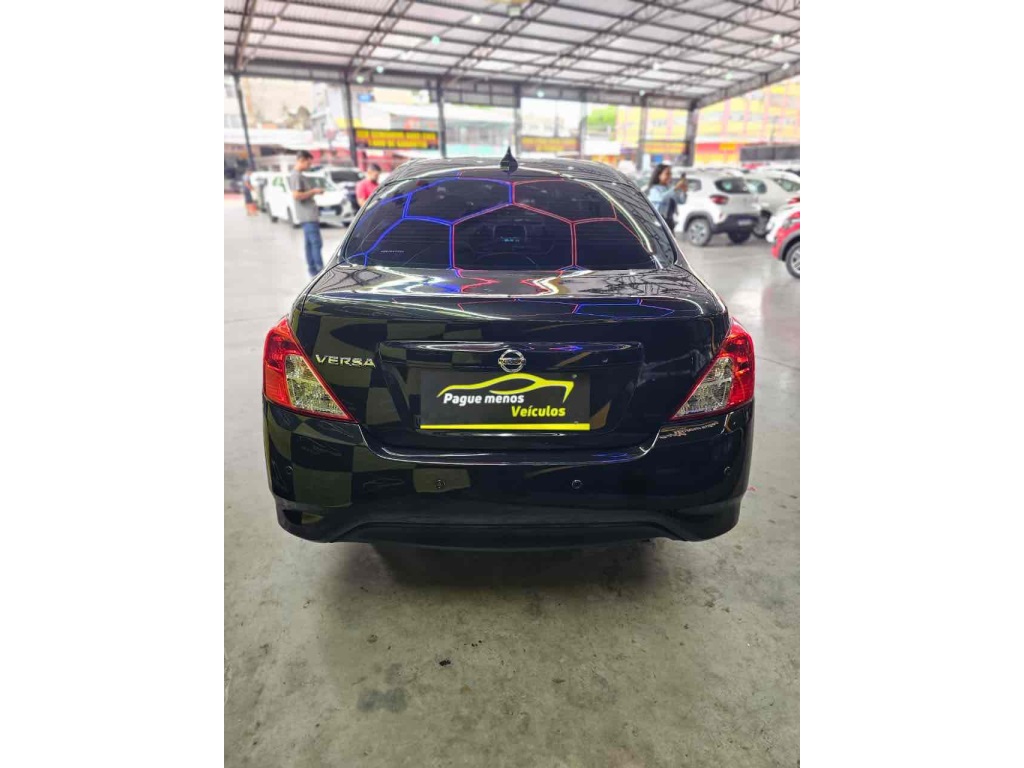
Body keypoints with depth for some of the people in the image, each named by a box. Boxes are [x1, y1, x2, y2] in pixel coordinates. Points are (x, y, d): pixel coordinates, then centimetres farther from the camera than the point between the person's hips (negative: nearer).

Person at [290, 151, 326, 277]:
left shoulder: (300, 175, 19)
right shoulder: (296, 175, -11)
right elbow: (296, 195, -20)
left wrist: (314, 191, 14)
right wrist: (313, 191, -13)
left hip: (310, 215, 10)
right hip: (307, 215, -10)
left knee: (310, 243, 11)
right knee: (316, 242, -13)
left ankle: (313, 270, 14)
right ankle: (320, 270, -14)